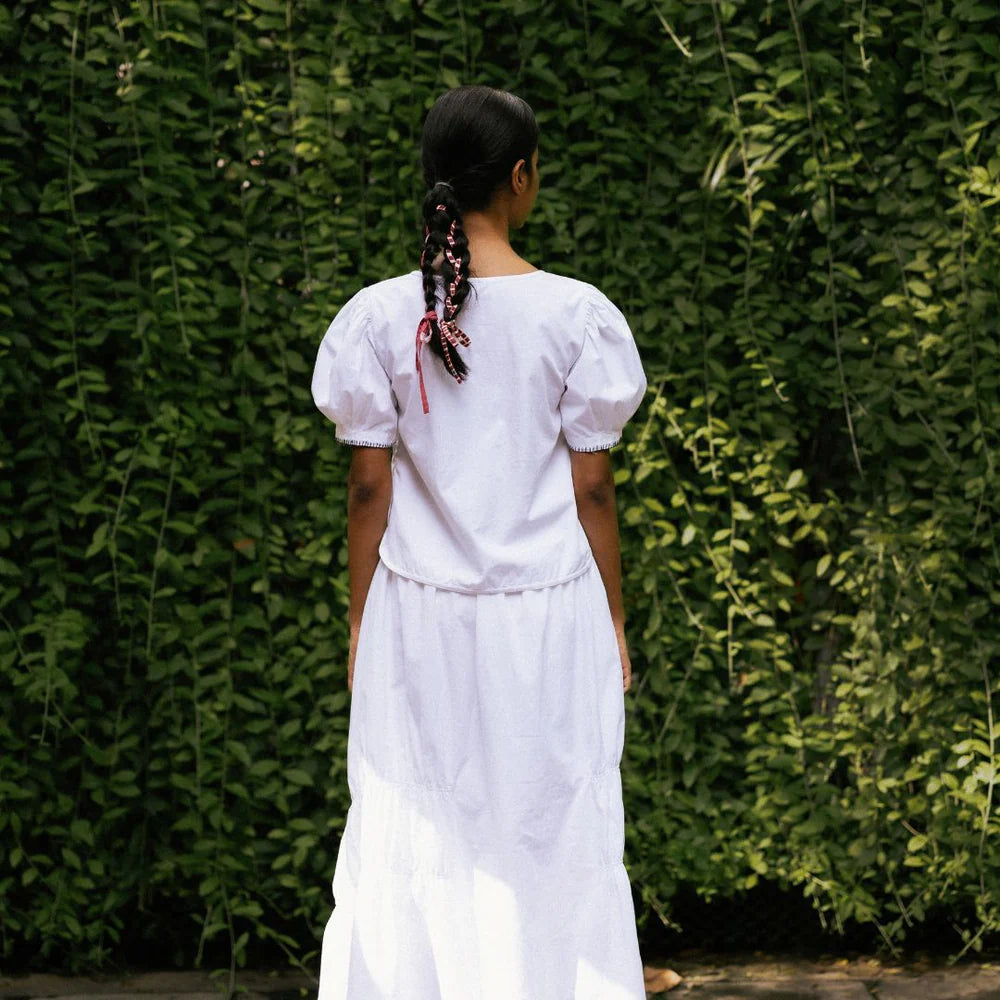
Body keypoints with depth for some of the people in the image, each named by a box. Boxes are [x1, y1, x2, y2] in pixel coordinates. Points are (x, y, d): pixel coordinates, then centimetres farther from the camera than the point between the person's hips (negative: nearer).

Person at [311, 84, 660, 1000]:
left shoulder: (382, 317, -5)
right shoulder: (575, 315, -8)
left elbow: (369, 490, -2)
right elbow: (592, 491, -5)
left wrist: (362, 625, 8)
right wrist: (613, 624, 6)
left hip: (420, 616, 1)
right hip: (548, 614, -1)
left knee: (413, 851, 8)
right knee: (551, 846, 8)